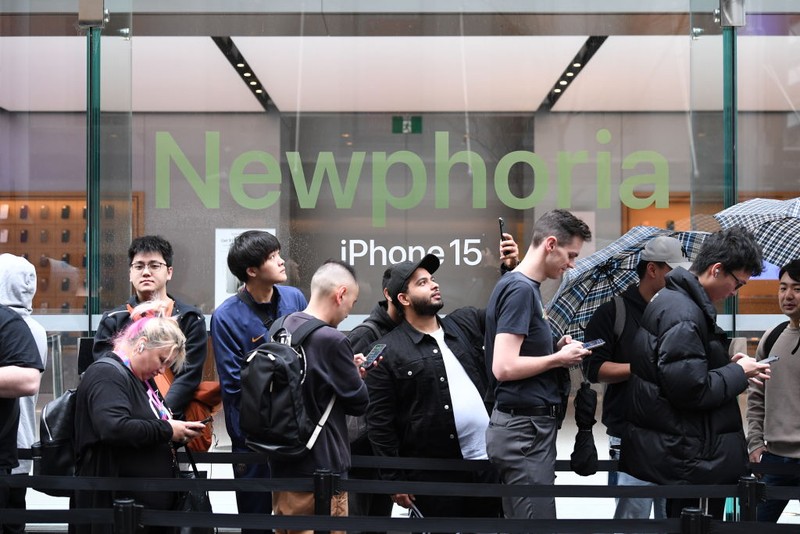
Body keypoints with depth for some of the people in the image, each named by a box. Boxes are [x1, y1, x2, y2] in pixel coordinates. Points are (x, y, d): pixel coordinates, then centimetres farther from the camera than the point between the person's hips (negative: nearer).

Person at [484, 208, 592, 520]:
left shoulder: (523, 287, 14)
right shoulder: (520, 289, -16)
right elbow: (504, 367, -23)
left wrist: (556, 350, 5)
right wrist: (559, 358, -12)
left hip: (528, 426, 10)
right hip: (525, 428, -10)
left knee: (519, 517, 14)